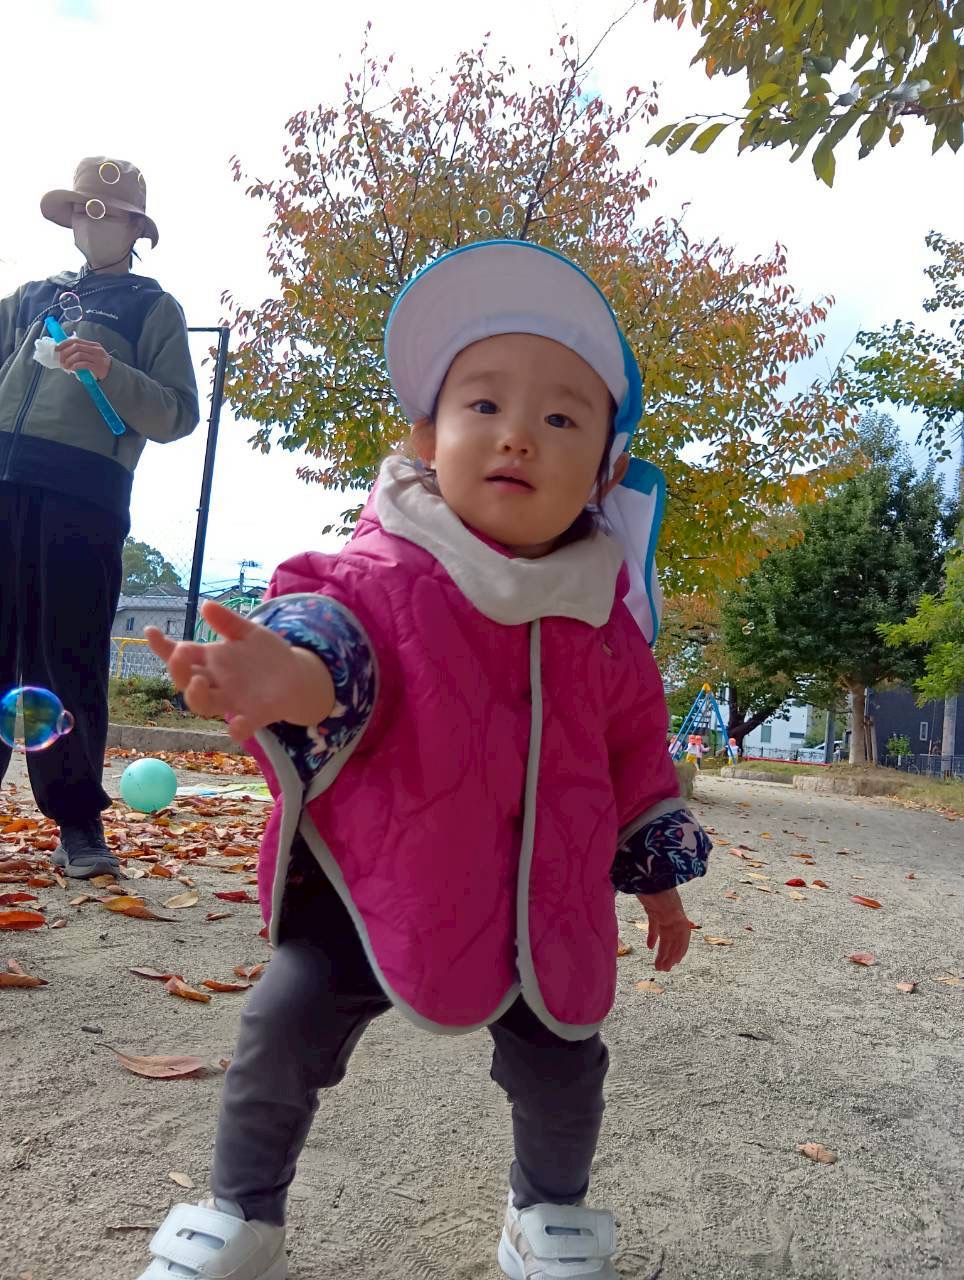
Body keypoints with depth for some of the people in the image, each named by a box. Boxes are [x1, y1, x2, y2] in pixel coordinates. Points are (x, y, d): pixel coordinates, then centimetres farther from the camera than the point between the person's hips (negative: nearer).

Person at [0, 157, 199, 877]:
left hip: (84, 494, -4)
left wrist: (111, 371, -13)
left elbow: (177, 415, 2)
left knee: (67, 658, -5)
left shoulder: (153, 309, 13)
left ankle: (78, 821, 3)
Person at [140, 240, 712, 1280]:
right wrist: (295, 672, -53)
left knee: (558, 1065, 13)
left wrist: (657, 872, 16)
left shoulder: (604, 617, -2)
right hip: (371, 880, -2)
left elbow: (635, 747, 9)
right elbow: (337, 621, -28)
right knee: (283, 1030, -1)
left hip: (543, 906, 3)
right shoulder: (387, 568, -12)